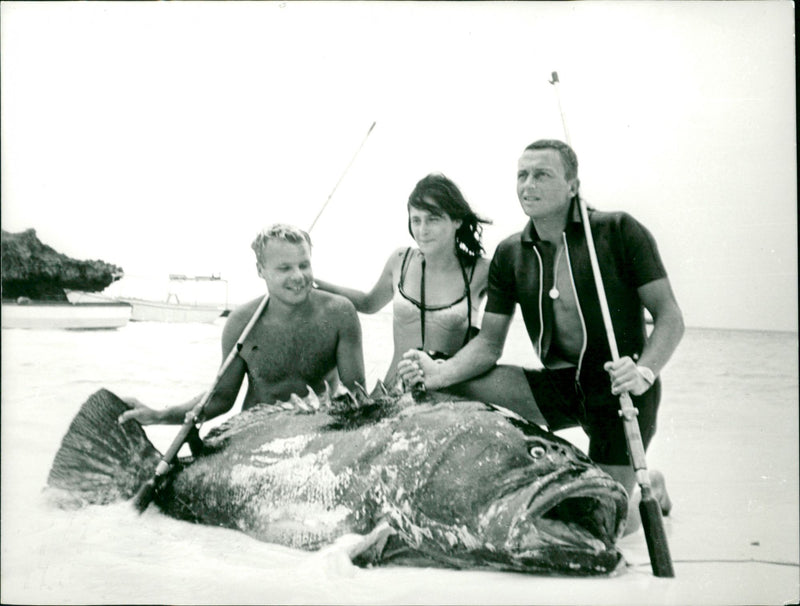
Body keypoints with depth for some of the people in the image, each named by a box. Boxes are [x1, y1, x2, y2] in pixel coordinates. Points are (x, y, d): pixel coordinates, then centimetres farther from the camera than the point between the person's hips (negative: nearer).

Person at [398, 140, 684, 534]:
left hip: (620, 389, -4)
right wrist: (440, 374, -20)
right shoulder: (510, 255, 1)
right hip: (560, 386, 4)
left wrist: (644, 372, -29)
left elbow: (669, 316, -10)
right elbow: (489, 342, 0)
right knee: (456, 383, -17)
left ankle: (650, 487, 31)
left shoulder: (619, 232, -11)